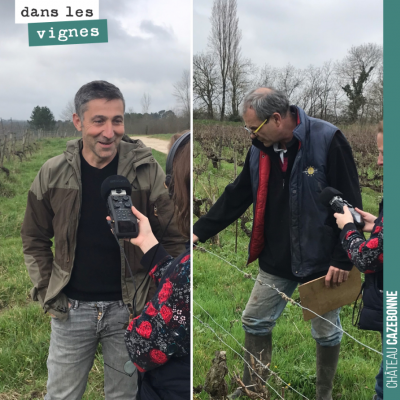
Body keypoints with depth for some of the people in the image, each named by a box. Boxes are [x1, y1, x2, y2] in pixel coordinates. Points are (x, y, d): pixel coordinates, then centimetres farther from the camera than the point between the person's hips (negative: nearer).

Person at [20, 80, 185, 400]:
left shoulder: (147, 170, -11)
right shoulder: (53, 173, -5)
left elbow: (173, 238, -5)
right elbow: (34, 239, 7)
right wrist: (46, 292, 1)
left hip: (128, 309, -1)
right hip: (70, 309, 1)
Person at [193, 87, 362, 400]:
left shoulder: (327, 140, -17)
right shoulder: (260, 150, 1)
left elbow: (350, 204, -16)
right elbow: (235, 197, 7)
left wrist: (343, 259, -17)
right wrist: (200, 231, 0)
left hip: (321, 261, -5)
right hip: (276, 260, 6)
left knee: (327, 333, 13)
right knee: (255, 322, 13)